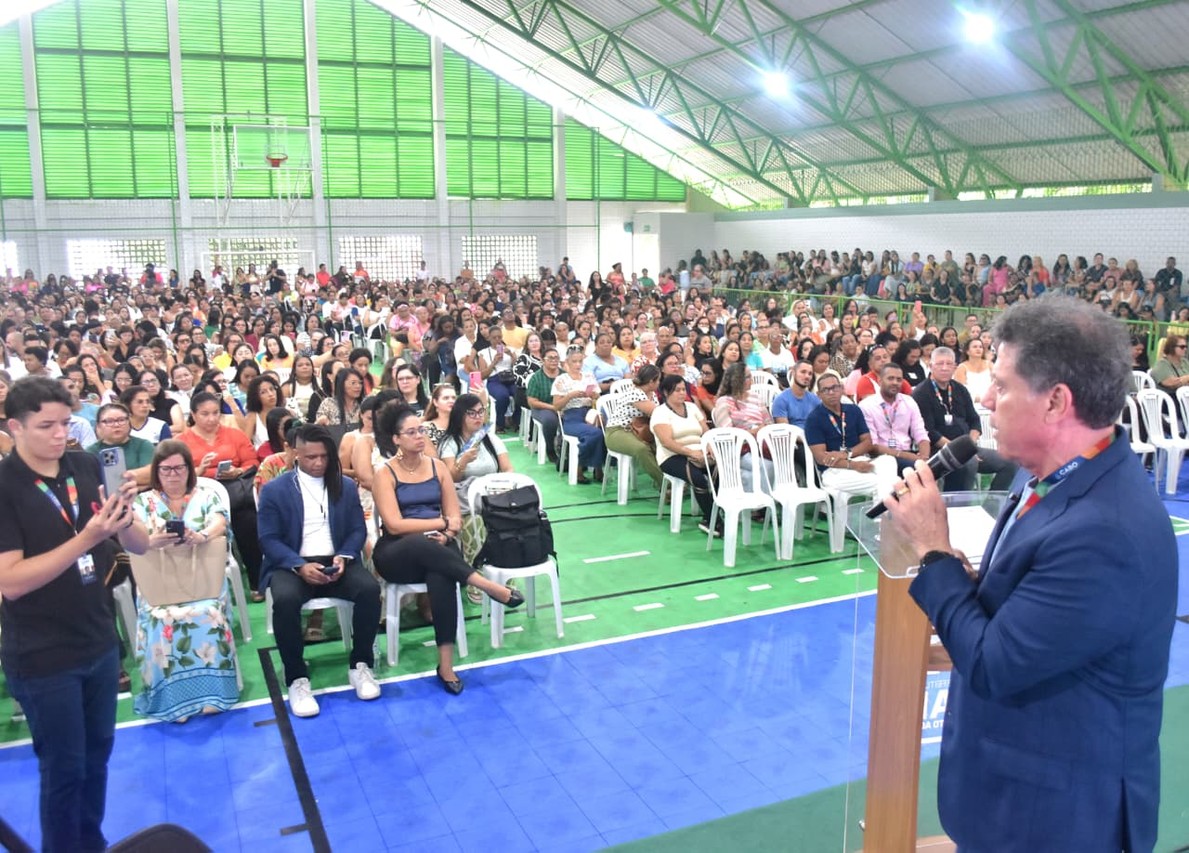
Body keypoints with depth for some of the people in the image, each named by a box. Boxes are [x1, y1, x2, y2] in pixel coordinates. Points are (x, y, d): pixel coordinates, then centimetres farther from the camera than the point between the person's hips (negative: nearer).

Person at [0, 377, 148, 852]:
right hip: (42, 656, -5)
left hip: (100, 642, 5)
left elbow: (138, 548, 2)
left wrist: (124, 517, -19)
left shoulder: (87, 468, -2)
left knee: (97, 755, 18)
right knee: (64, 768, 8)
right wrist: (86, 538, -29)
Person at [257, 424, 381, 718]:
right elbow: (269, 539, -4)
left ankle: (360, 665, -9)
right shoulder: (274, 490, 3)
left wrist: (343, 557, -13)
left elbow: (358, 530, 8)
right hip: (292, 565, -2)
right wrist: (300, 566, -20)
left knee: (370, 588, -28)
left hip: (335, 562, 2)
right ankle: (297, 678, -19)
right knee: (285, 599, -35)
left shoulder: (346, 486, 11)